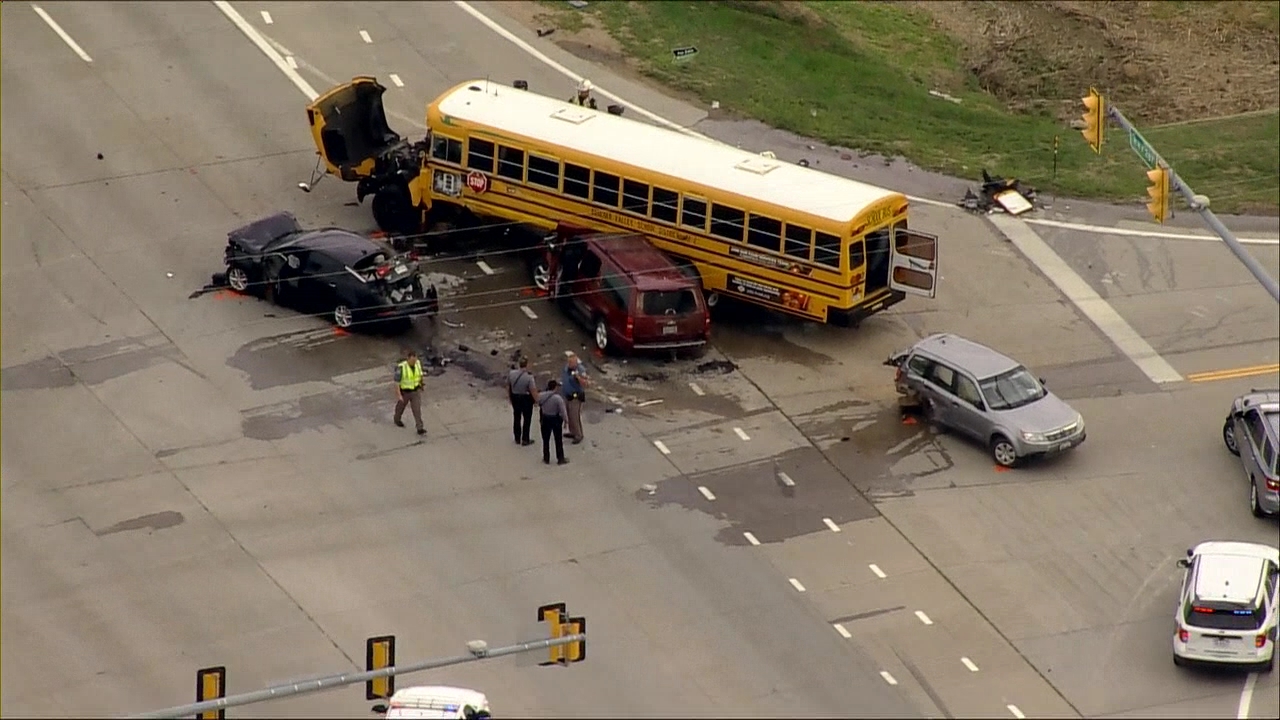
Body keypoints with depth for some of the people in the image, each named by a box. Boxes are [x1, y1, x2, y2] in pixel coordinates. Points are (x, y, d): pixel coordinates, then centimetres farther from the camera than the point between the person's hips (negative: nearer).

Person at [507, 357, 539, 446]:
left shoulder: (511, 374, -11)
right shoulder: (529, 377, -25)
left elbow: (508, 386, 2)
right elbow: (533, 391, -23)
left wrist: (509, 396, 18)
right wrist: (537, 399, -7)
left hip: (514, 397, 5)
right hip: (526, 398, -5)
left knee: (516, 417, 19)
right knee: (527, 419, 11)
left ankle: (517, 439, 29)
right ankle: (525, 440, 16)